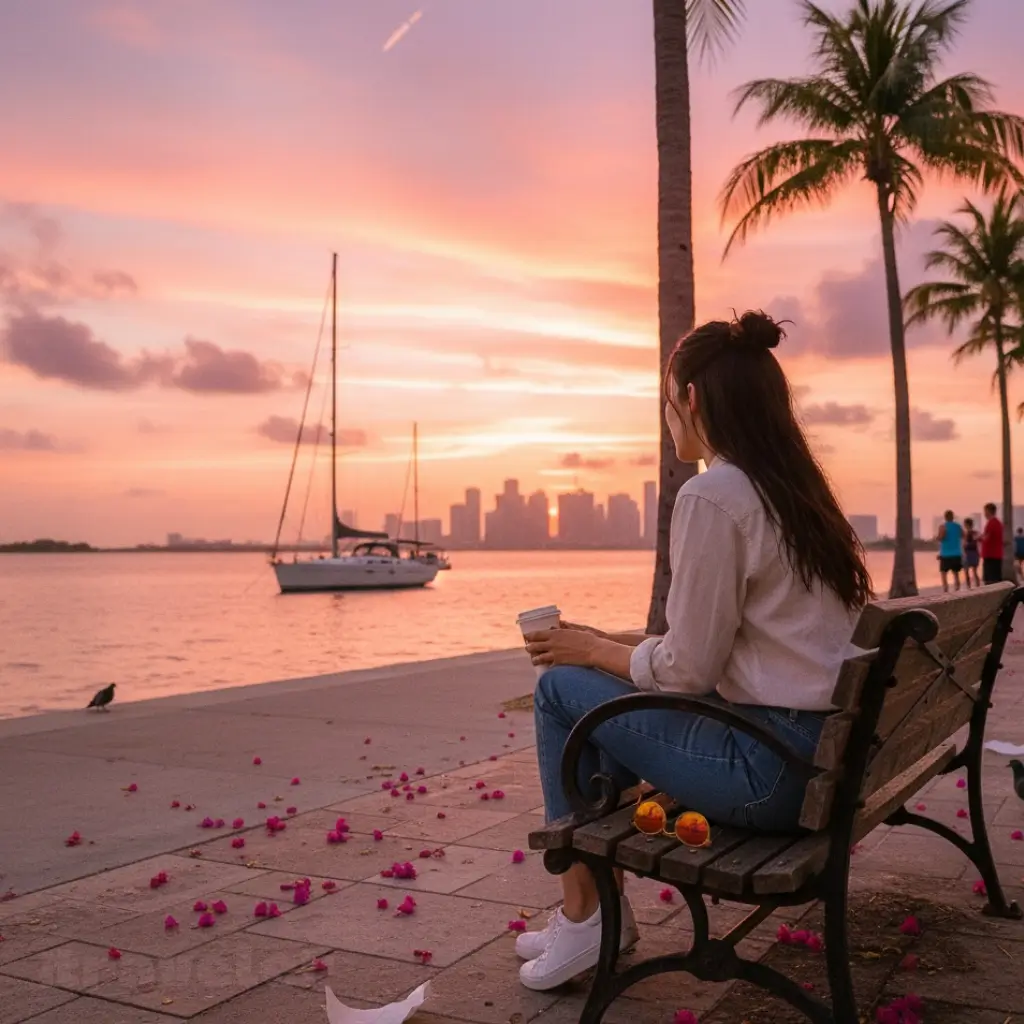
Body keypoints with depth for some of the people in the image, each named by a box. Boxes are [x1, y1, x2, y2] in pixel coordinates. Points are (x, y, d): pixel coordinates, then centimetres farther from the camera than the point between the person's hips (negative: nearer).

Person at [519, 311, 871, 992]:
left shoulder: (711, 496, -15)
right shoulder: (795, 488, 12)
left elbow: (687, 672, -15)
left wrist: (590, 649, 1)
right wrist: (610, 643, 16)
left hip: (770, 770, -9)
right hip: (822, 750, 9)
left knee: (563, 687, 4)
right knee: (614, 688, 21)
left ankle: (586, 915, 14)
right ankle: (596, 910, 27)